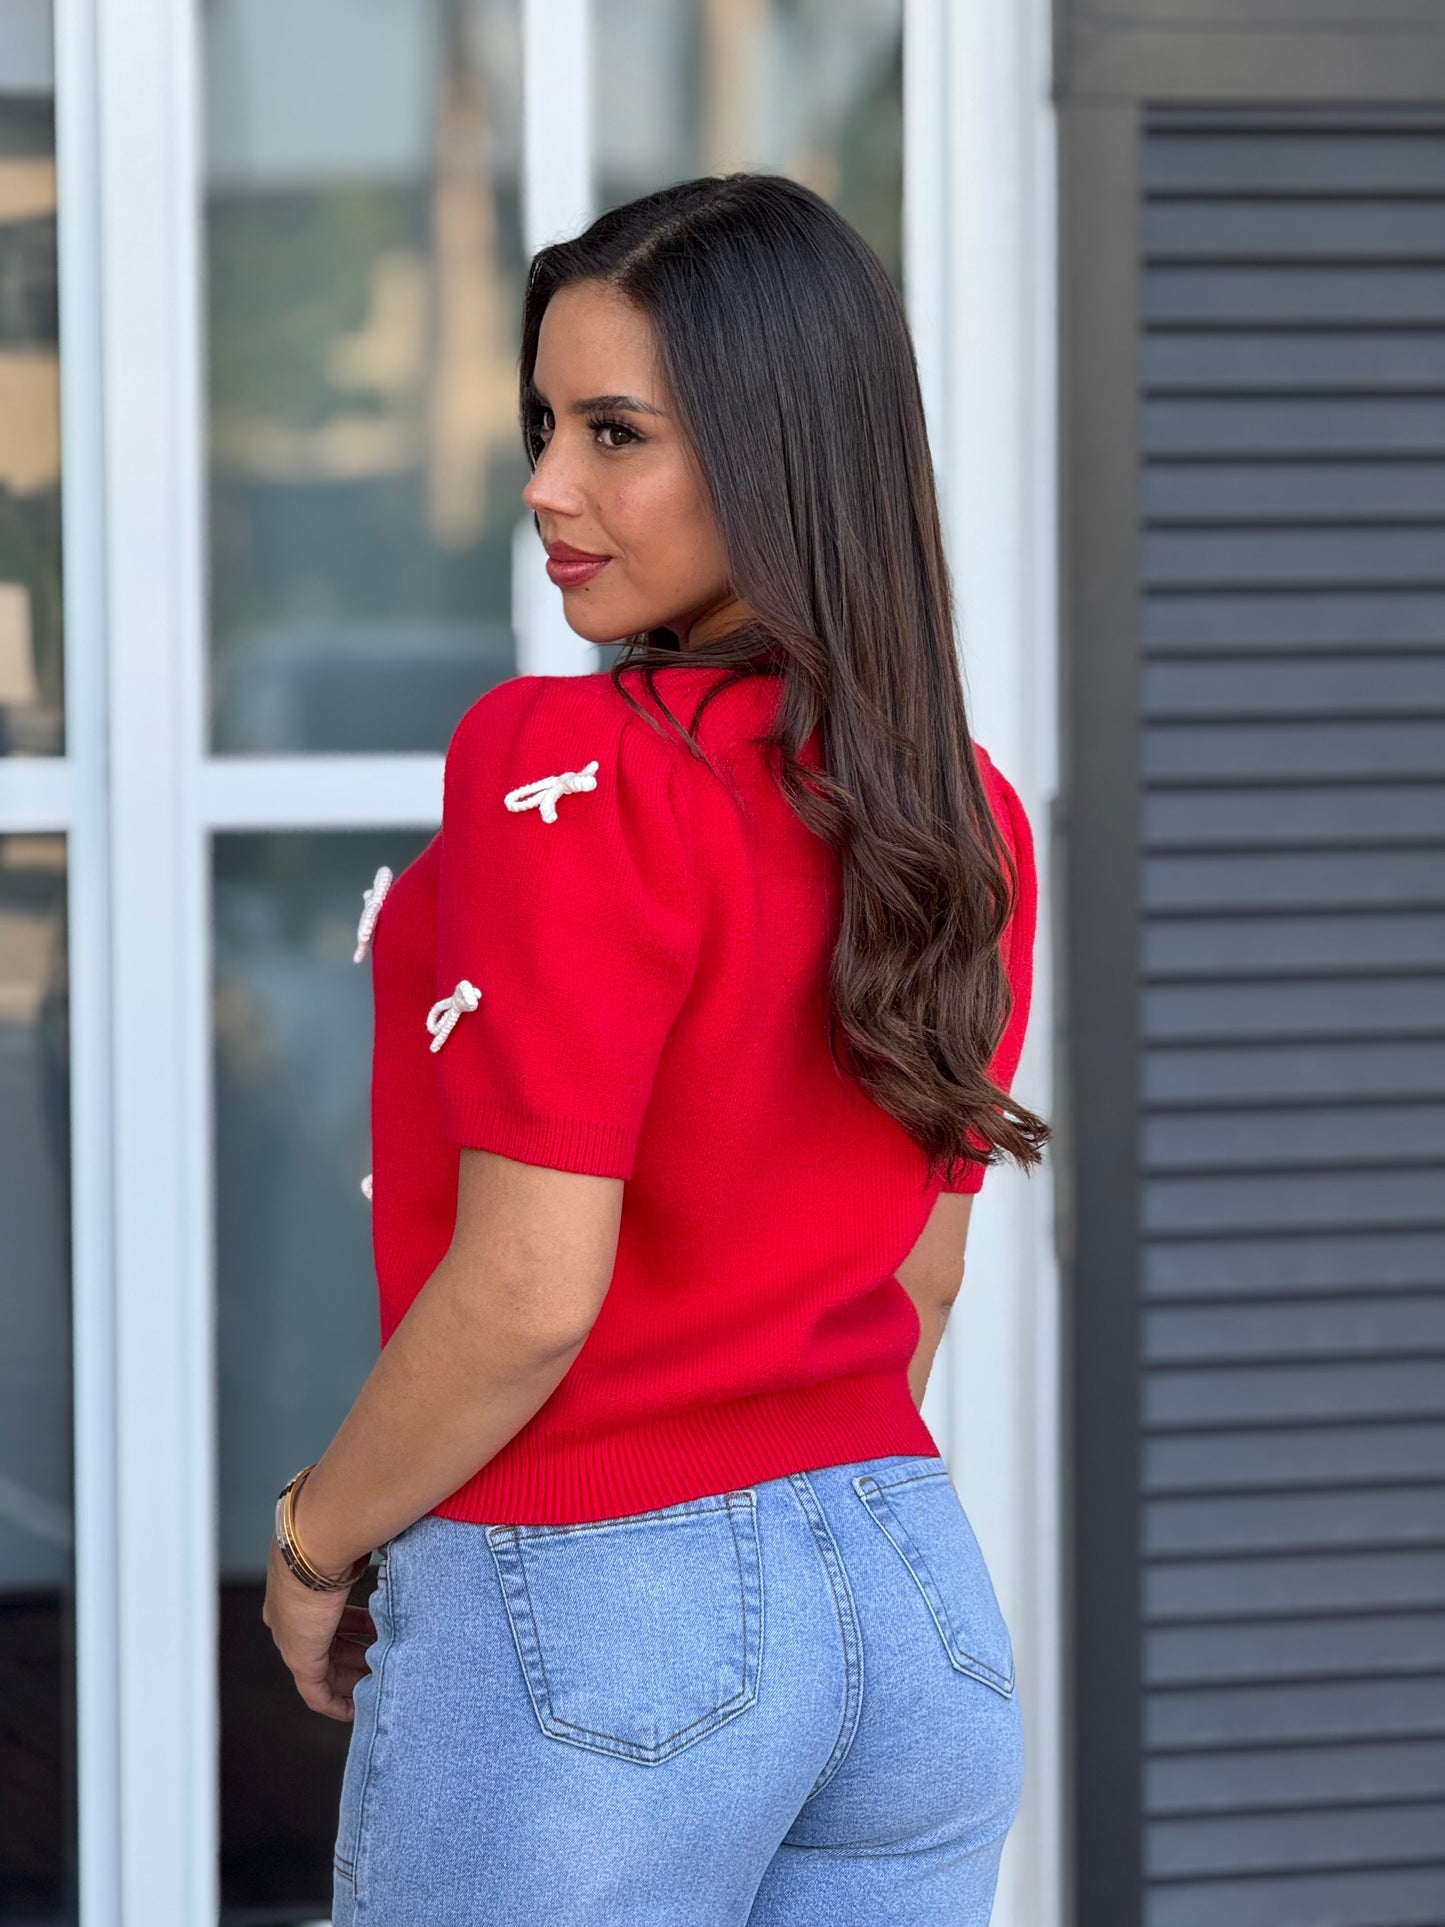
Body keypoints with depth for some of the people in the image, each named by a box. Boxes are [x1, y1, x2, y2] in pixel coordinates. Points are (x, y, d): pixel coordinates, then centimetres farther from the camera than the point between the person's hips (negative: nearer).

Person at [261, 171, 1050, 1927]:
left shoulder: (569, 776, -17)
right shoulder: (969, 817, 4)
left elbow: (530, 1294, -19)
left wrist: (313, 1547, -4)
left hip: (589, 1620, -7)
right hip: (917, 1600, 7)